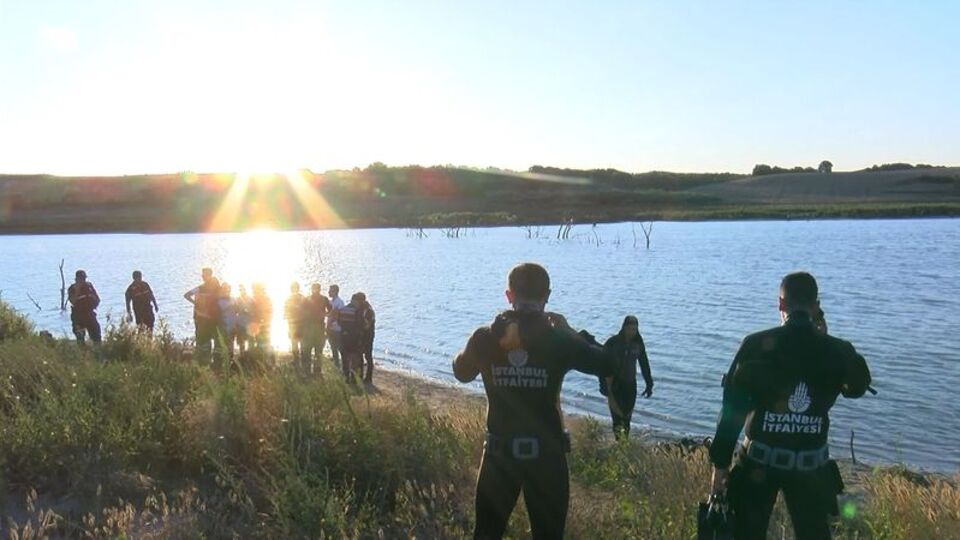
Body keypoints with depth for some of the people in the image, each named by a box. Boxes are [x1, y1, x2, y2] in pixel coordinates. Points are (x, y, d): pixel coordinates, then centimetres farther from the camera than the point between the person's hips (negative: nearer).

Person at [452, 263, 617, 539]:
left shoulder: (486, 338, -8)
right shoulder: (559, 340, -12)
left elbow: (461, 372, 12)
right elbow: (608, 366, 2)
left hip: (499, 453, 1)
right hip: (546, 454, -1)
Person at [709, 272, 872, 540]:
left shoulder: (757, 344, -10)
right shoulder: (836, 350, -3)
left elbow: (733, 407, -9)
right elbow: (857, 387, 20)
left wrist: (720, 462, -2)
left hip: (759, 460, -2)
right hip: (811, 465, 2)